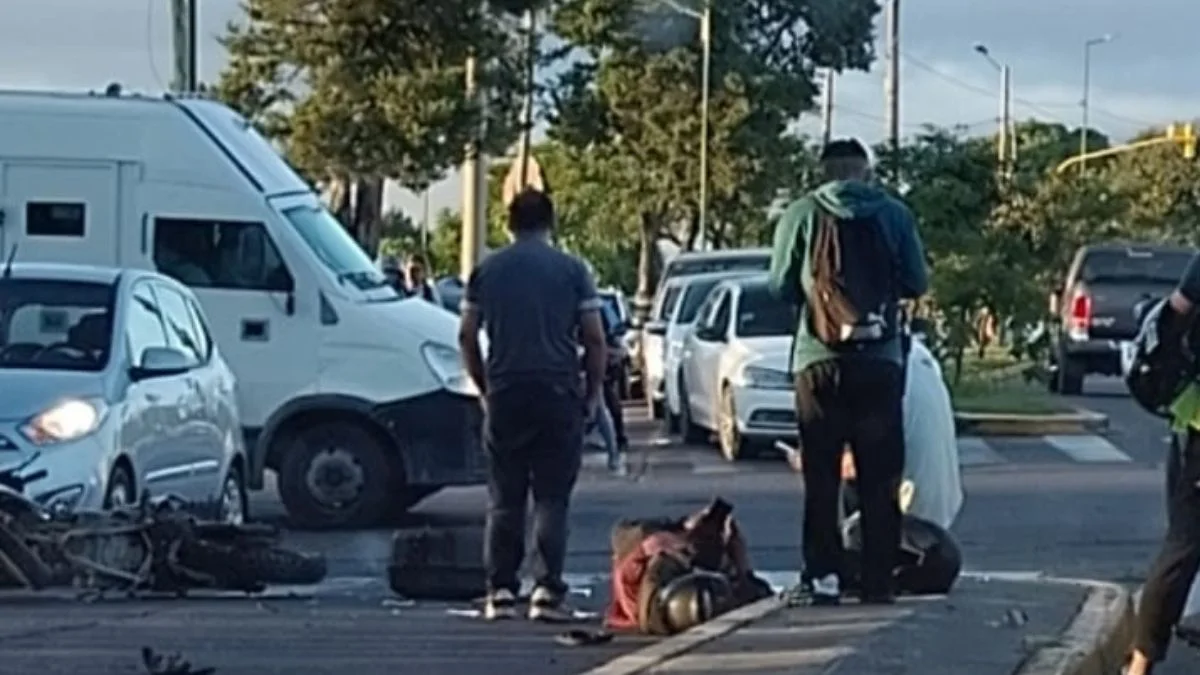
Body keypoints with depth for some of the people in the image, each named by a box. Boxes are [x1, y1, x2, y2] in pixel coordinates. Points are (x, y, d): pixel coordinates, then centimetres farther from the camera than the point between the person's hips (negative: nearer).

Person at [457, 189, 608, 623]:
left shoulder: (487, 271, 7)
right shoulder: (571, 270, 1)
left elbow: (467, 335, 6)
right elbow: (594, 338, -1)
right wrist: (594, 392, 7)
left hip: (504, 395, 2)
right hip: (558, 393, -2)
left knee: (504, 499, 8)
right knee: (552, 498, 1)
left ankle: (500, 591, 6)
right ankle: (548, 591, -5)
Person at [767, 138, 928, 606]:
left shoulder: (802, 215, -2)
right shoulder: (894, 215, 2)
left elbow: (781, 285, 0)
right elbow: (917, 283, 5)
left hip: (819, 361, -1)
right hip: (880, 360, 1)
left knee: (821, 476, 6)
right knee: (880, 478, 6)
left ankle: (824, 576, 0)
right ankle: (879, 580, 4)